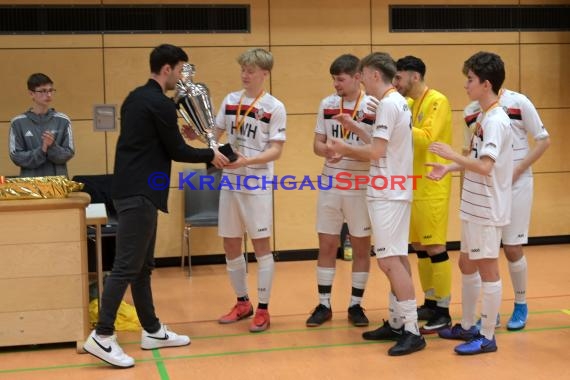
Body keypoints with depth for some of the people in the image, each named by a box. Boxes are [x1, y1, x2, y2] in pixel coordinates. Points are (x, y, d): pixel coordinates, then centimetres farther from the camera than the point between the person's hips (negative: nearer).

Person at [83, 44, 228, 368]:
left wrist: (175, 129, 21)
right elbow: (177, 151, -9)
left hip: (133, 189, 10)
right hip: (140, 193, -10)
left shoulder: (136, 97, 15)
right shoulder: (160, 104, -14)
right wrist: (211, 155, 5)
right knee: (127, 266, -9)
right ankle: (102, 336, -7)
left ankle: (152, 330, 21)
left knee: (143, 265, 13)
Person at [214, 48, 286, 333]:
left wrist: (247, 161, -25)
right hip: (230, 181, 5)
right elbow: (216, 135, 14)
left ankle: (263, 309, 9)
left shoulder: (274, 107, -7)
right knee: (231, 245, 10)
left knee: (261, 245, 1)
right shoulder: (230, 100, 9)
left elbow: (276, 150, -11)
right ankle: (242, 303, 25)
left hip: (257, 183, -5)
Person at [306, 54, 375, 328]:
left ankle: (356, 305, 20)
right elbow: (317, 143, 6)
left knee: (361, 246, 7)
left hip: (361, 188, -3)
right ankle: (324, 305, 19)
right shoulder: (327, 104, 4)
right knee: (326, 245, 7)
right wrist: (326, 151, -17)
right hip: (330, 185, 3)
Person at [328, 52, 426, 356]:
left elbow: (376, 152, -19)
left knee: (390, 261, -10)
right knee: (396, 260, 13)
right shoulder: (398, 102, 15)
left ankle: (412, 331, -8)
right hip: (394, 191, 10)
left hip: (388, 194, -10)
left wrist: (344, 148, -4)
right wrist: (355, 127, 14)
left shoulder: (388, 104, -16)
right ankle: (396, 324, 20)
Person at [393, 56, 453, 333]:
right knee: (419, 247, 12)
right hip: (413, 185, 9)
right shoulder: (409, 104, 14)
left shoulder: (437, 101, -12)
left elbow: (427, 139, -24)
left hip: (432, 187, -9)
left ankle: (443, 311, 1)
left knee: (435, 248, -6)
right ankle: (430, 303, 23)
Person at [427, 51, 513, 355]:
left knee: (487, 269, -1)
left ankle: (487, 337, 9)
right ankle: (467, 327, 29)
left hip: (487, 209, -10)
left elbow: (485, 166, -28)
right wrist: (449, 169, 8)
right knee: (467, 265, 17)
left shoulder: (496, 120, -19)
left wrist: (452, 155, -19)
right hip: (474, 207, 10)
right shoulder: (484, 117, 10)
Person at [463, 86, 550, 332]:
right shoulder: (471, 111, 4)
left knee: (512, 248, 0)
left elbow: (544, 140, -4)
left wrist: (517, 171, -11)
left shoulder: (518, 102, -7)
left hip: (516, 183, -3)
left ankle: (521, 306, 21)